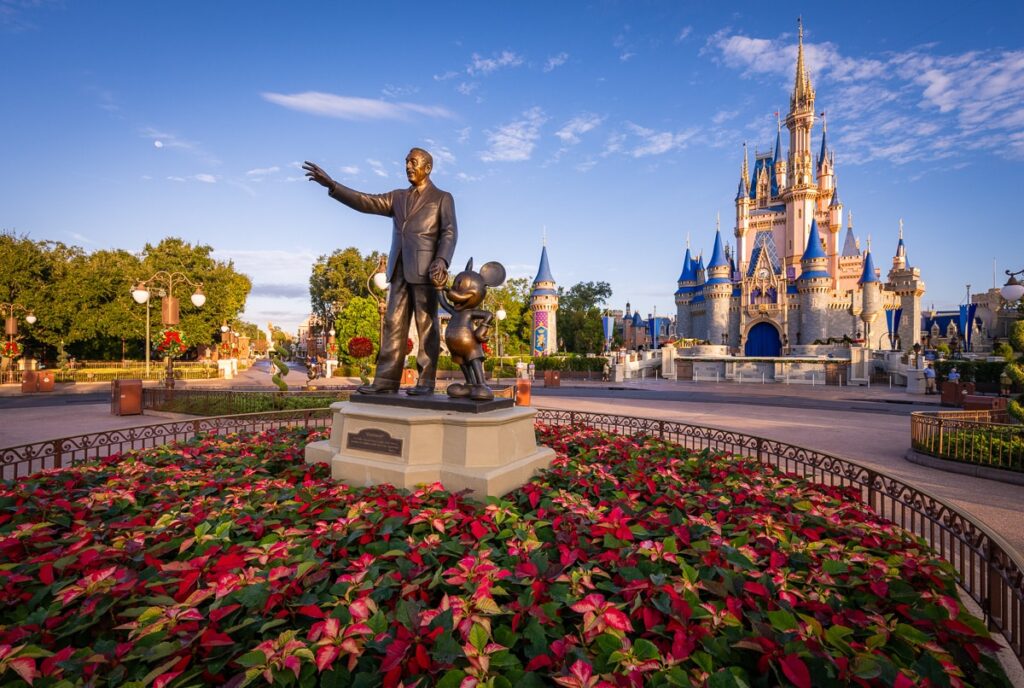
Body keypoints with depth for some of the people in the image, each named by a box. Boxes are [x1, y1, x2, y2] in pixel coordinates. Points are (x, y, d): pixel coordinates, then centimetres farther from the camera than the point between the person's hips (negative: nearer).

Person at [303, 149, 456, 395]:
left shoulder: (443, 198, 10)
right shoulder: (398, 197, 24)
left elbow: (449, 233, -2)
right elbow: (366, 202, 14)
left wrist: (442, 261, -19)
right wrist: (332, 185, 3)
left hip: (425, 269, -5)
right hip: (399, 269, 5)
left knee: (426, 324, -6)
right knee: (394, 324, -1)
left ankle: (426, 381, -4)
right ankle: (386, 381, -2)